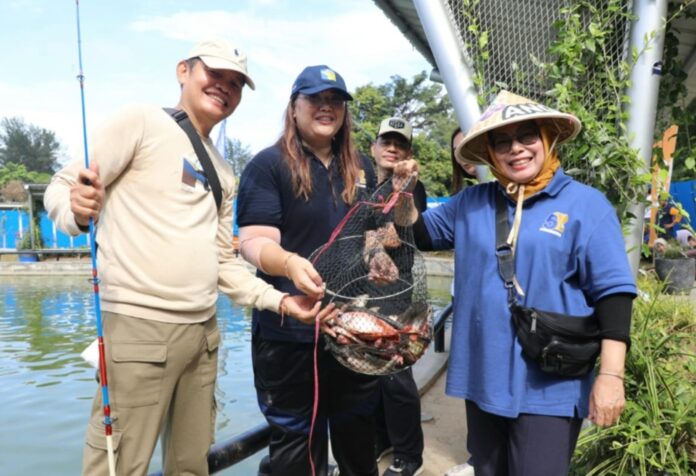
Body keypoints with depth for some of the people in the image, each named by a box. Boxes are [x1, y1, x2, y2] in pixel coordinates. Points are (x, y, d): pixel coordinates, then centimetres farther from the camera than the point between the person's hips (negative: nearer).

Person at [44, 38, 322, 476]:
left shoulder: (224, 172, 17)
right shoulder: (143, 121, -1)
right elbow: (62, 188, -4)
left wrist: (279, 300, 6)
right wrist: (78, 213, -26)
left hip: (203, 333, 7)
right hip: (139, 326, -7)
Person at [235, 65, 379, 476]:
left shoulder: (362, 167, 11)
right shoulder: (269, 164, -6)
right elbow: (255, 242, -15)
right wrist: (290, 263, -36)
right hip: (291, 331, -5)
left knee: (359, 435, 22)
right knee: (297, 443, 11)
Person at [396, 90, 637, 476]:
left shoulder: (586, 205, -7)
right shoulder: (471, 202, 5)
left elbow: (612, 290, -9)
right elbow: (421, 234, 16)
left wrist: (610, 374, -14)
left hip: (548, 388, -4)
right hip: (483, 378, 5)